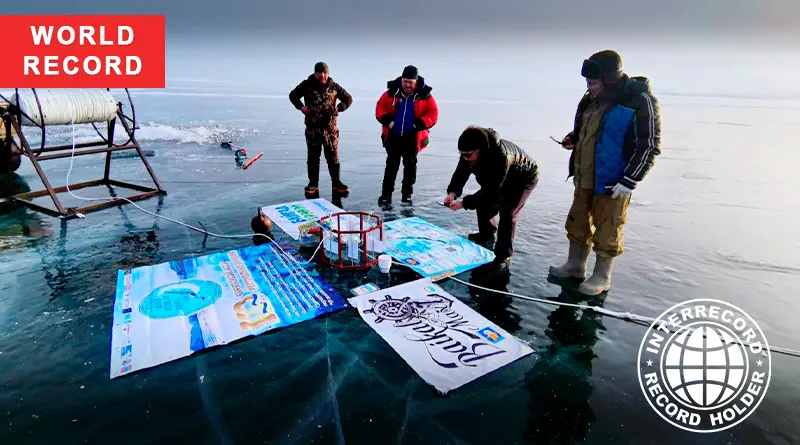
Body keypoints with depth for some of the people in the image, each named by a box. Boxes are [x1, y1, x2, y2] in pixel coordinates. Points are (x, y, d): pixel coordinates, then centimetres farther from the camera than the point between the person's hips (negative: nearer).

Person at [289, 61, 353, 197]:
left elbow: (348, 99, 13)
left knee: (333, 156, 5)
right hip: (312, 128, 0)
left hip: (330, 128, 0)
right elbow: (293, 95, 15)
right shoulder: (306, 85, 1)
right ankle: (313, 183, 17)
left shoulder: (334, 86, 2)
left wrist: (339, 108, -2)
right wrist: (301, 107, 0)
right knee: (313, 157, 7)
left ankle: (336, 183, 15)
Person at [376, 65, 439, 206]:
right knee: (391, 165, 6)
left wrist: (418, 124, -17)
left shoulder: (424, 95, -5)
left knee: (410, 166, 10)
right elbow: (380, 107, 4)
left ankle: (407, 195, 24)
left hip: (412, 138, 0)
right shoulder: (392, 92, -2)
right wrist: (387, 120, -12)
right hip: (393, 136, 1)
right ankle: (386, 194, 14)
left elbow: (433, 114, -5)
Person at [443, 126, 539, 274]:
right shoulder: (471, 152, -23)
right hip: (497, 178, 8)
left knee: (507, 212, -18)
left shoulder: (501, 156, -45)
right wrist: (453, 192, -38)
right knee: (483, 202, 9)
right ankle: (487, 233, 36)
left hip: (524, 178, -7)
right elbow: (461, 172, -19)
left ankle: (504, 256, -9)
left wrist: (464, 203, -45)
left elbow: (492, 191, -41)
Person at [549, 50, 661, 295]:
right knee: (578, 223, 17)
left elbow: (649, 146, -15)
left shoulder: (639, 102, -15)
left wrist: (629, 181, -19)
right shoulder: (592, 99, 7)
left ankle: (602, 277, 21)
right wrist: (573, 139, 2)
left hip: (611, 183, -8)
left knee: (607, 231, 4)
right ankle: (575, 265, 35)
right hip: (584, 179, 8)